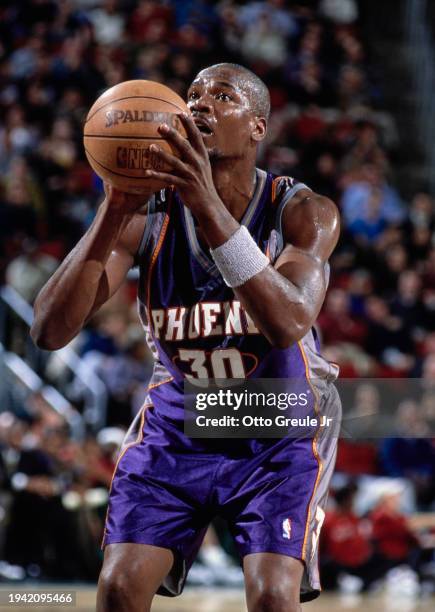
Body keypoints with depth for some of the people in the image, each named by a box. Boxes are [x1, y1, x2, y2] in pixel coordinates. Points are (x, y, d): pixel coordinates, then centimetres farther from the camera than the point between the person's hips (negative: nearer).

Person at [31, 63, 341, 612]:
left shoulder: (303, 213, -17)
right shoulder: (146, 215, -14)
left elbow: (288, 325, -38)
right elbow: (49, 331, -23)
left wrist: (210, 208, -45)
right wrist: (113, 213, -35)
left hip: (281, 425, -2)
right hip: (178, 415, 2)